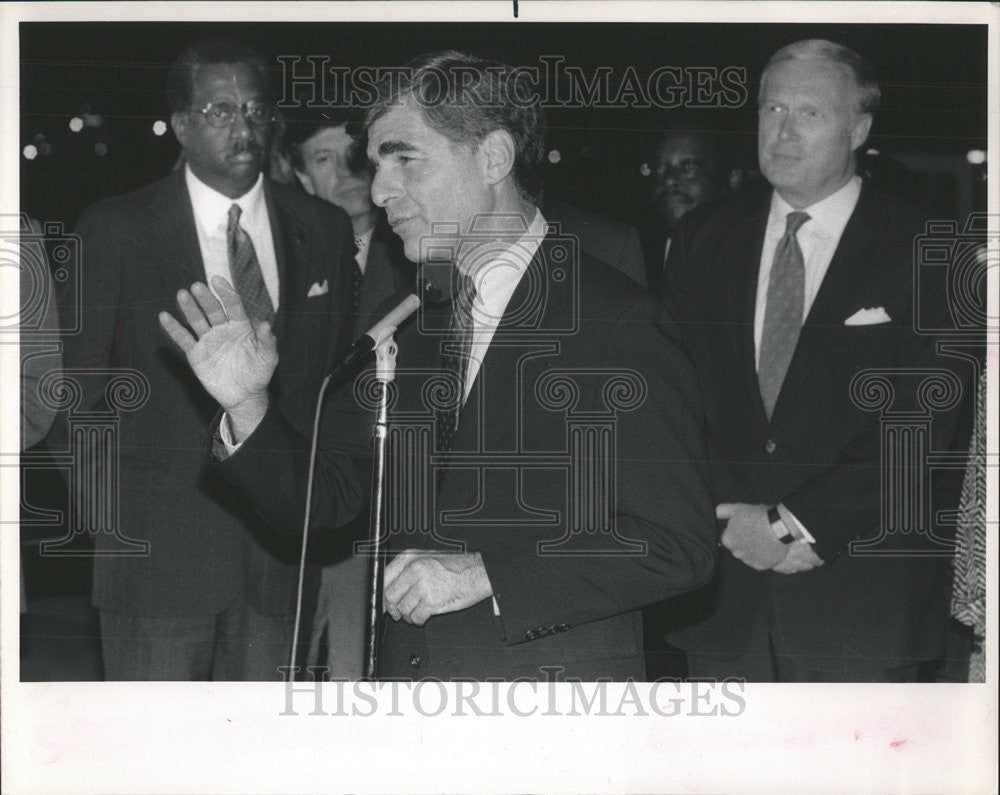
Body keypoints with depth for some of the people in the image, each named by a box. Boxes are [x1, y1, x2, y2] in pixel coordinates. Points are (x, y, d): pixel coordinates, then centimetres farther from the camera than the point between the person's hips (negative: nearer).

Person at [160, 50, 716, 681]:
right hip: (407, 668, 5)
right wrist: (246, 406, -7)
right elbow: (321, 502, 10)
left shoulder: (617, 322, -11)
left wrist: (486, 575, -20)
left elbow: (679, 546, -15)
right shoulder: (411, 329, 9)